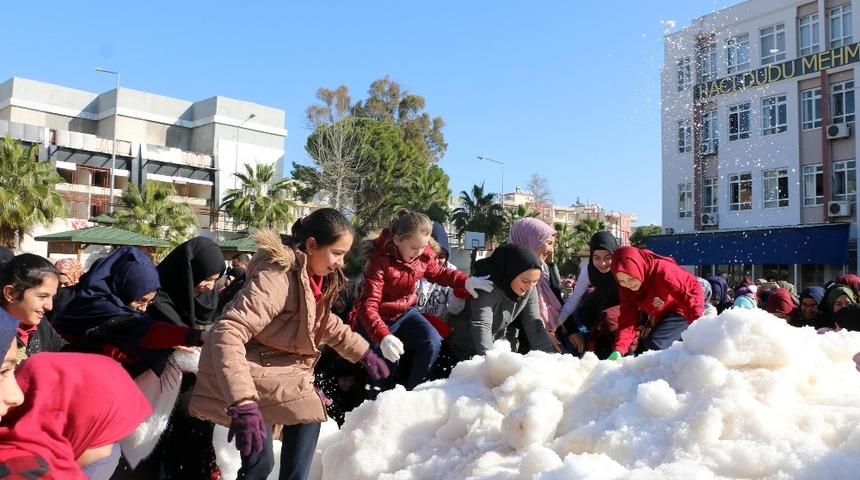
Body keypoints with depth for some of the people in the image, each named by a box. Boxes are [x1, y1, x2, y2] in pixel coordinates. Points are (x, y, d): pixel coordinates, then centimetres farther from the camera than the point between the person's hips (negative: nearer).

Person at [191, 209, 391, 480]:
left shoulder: (313, 277, -1)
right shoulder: (278, 277, -29)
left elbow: (325, 323, 18)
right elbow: (228, 334, -38)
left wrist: (364, 353, 15)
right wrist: (243, 404, -45)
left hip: (281, 371, 9)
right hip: (250, 373, -8)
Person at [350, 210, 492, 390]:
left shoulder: (424, 255, -10)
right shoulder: (379, 260, -28)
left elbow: (438, 273, 13)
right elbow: (368, 306, -34)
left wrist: (466, 281, -8)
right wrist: (383, 336, -52)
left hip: (405, 313, 5)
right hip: (378, 318, -5)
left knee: (433, 343, -18)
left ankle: (411, 393, 0)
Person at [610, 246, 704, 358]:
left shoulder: (662, 270, -34)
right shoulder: (626, 288, -14)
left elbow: (693, 289, -39)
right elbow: (627, 319, -20)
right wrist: (618, 350, -35)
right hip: (658, 317, 7)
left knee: (654, 345, -25)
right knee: (642, 347, 16)